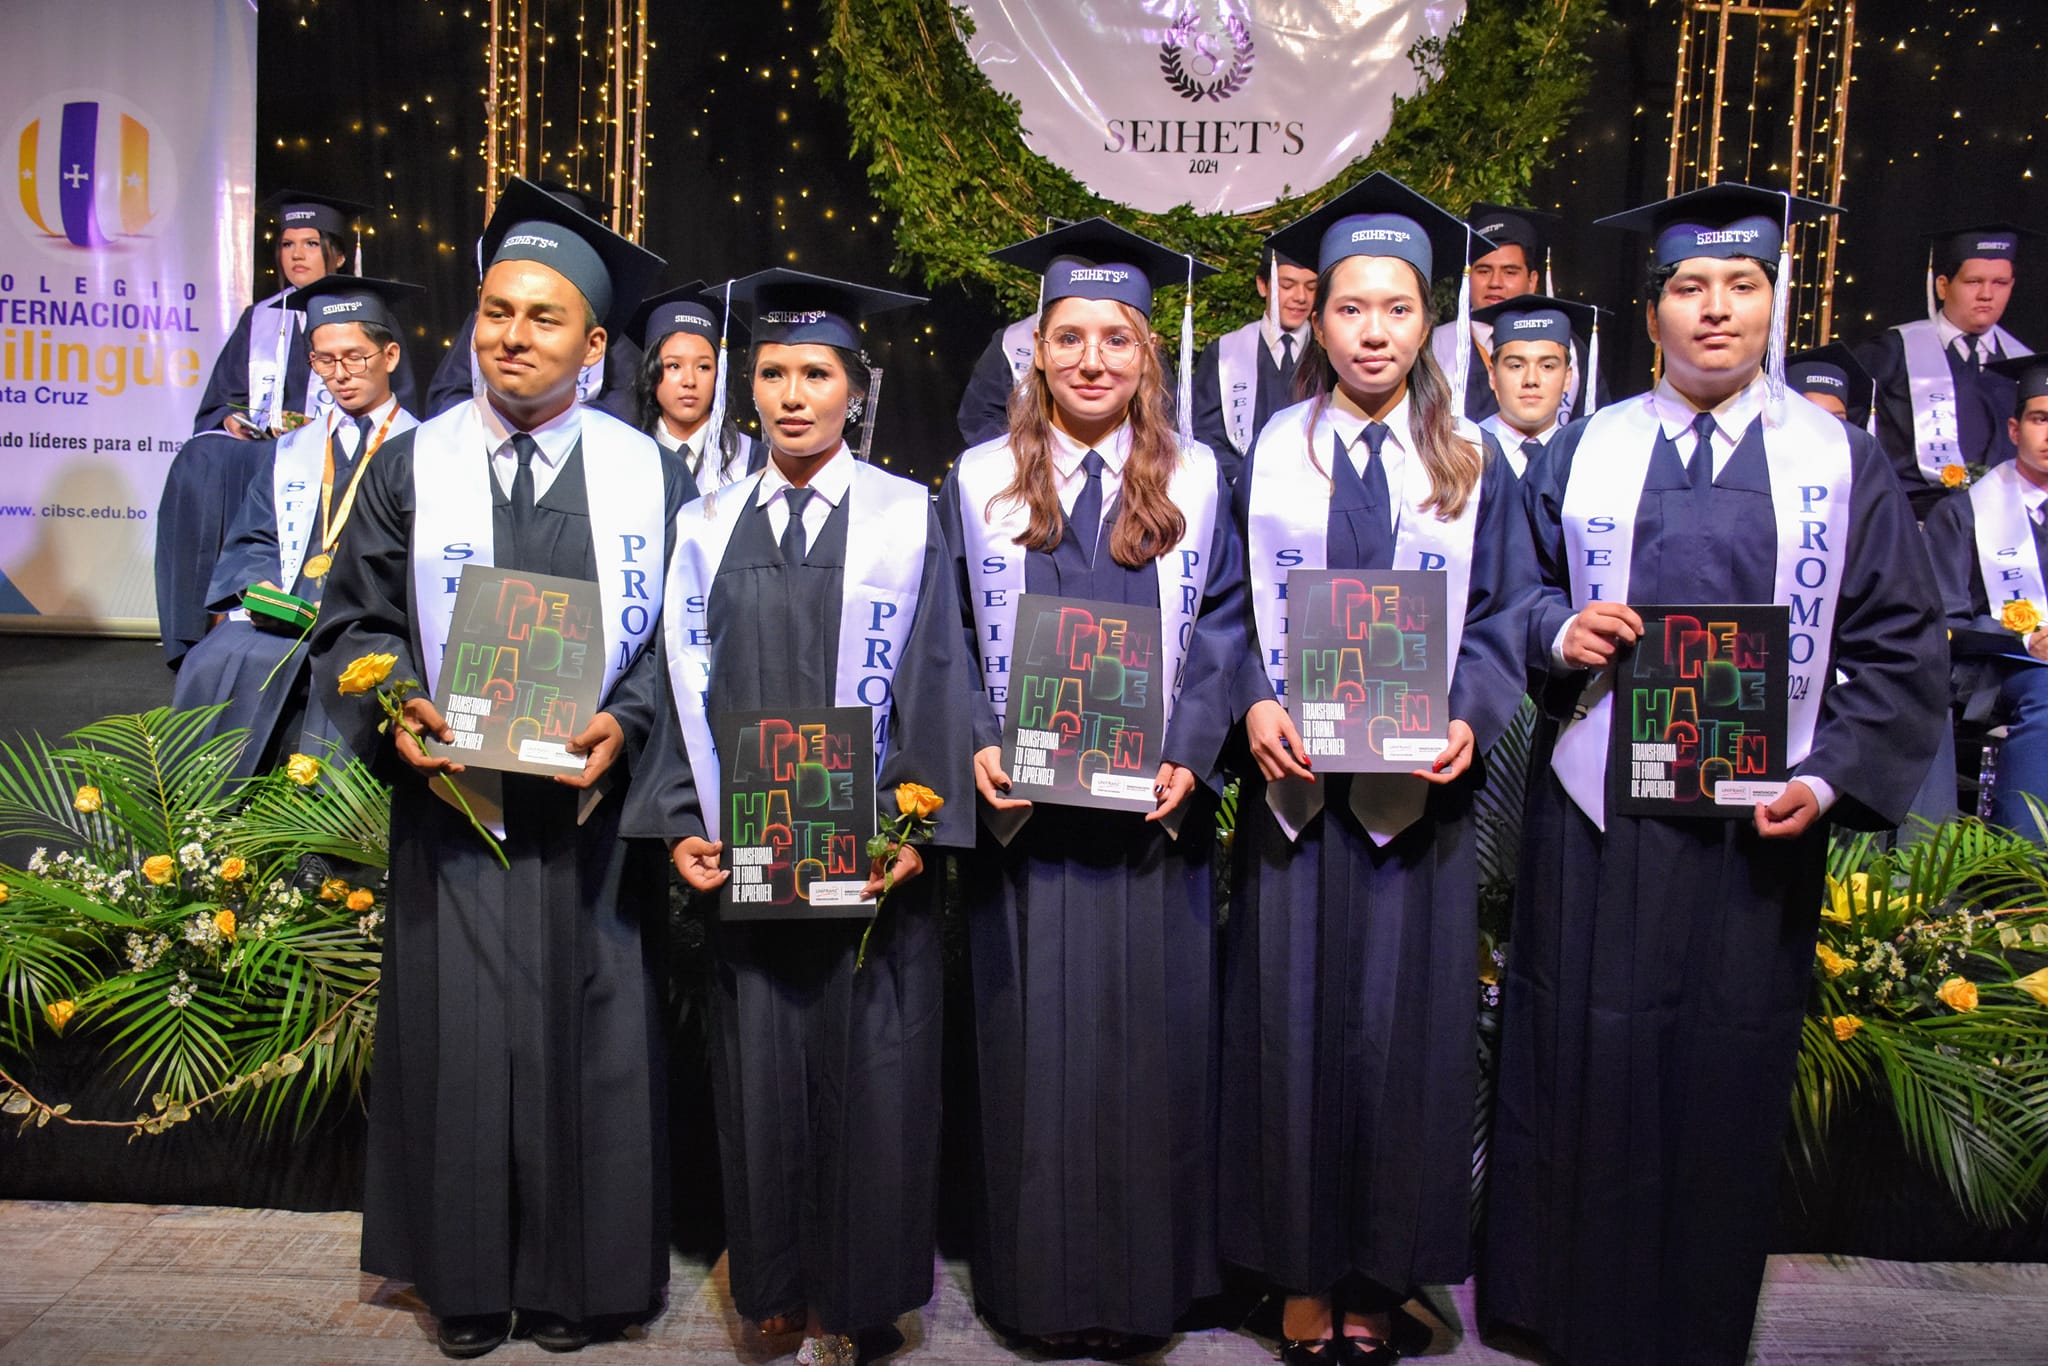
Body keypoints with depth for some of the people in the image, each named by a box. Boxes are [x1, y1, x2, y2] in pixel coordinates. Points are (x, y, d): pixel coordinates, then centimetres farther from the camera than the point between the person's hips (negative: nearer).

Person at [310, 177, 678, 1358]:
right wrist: (397, 715, -11)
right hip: (454, 801, 1)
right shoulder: (412, 469, 5)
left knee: (592, 1035, 6)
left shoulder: (650, 476, 2)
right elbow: (355, 623, 7)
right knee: (462, 1035, 6)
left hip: (595, 809, 0)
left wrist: (624, 726, -15)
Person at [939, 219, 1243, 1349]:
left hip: (1151, 814, 1)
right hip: (1024, 813, 0)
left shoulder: (1195, 480, 5)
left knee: (1151, 1037, 7)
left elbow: (1221, 631, 4)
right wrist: (978, 748, -10)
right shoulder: (979, 481, 4)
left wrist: (1188, 758, -9)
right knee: (1034, 1043, 6)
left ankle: (1144, 1278, 25)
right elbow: (948, 640, 5)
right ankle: (1041, 1281, 23)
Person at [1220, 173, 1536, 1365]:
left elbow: (1501, 615, 5)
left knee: (1405, 1019, 5)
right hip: (1294, 778, 0)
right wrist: (1257, 704, -13)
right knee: (1296, 1017, 4)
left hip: (1421, 785, 0)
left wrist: (1470, 719, -13)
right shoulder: (1272, 454, 6)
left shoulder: (1471, 461, 7)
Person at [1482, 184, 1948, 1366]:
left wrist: (1832, 780, -10)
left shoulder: (1845, 465, 4)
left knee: (1724, 1082, 9)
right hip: (1596, 814, 1)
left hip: (1758, 826, 0)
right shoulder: (1584, 451, 6)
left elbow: (1900, 647, 3)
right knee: (1585, 1065, 7)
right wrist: (1559, 634, -13)